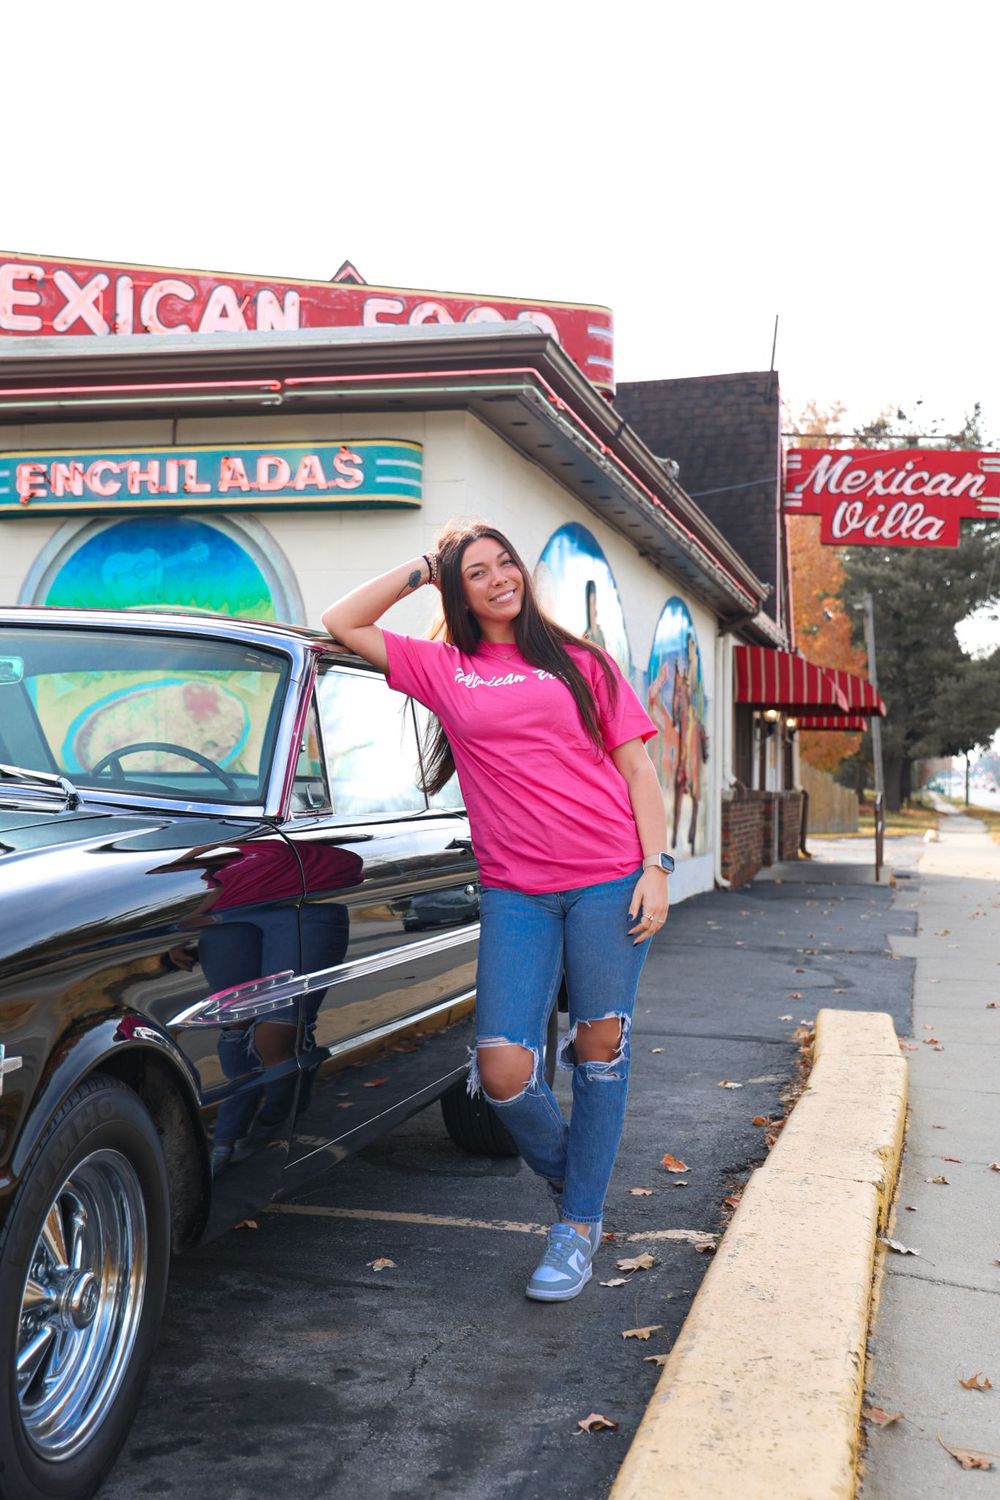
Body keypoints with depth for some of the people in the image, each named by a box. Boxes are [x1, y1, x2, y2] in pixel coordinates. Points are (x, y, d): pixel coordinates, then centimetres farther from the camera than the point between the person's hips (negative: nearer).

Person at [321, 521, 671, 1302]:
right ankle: (566, 1173, 24)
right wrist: (419, 568, 12)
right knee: (502, 1071, -7)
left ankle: (580, 1225, 20)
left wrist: (656, 867, -2)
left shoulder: (580, 663, 10)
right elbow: (341, 624, 11)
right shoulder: (443, 668, 12)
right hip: (514, 893, 1)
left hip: (609, 881, 0)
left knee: (600, 1047, 4)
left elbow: (638, 770, 8)